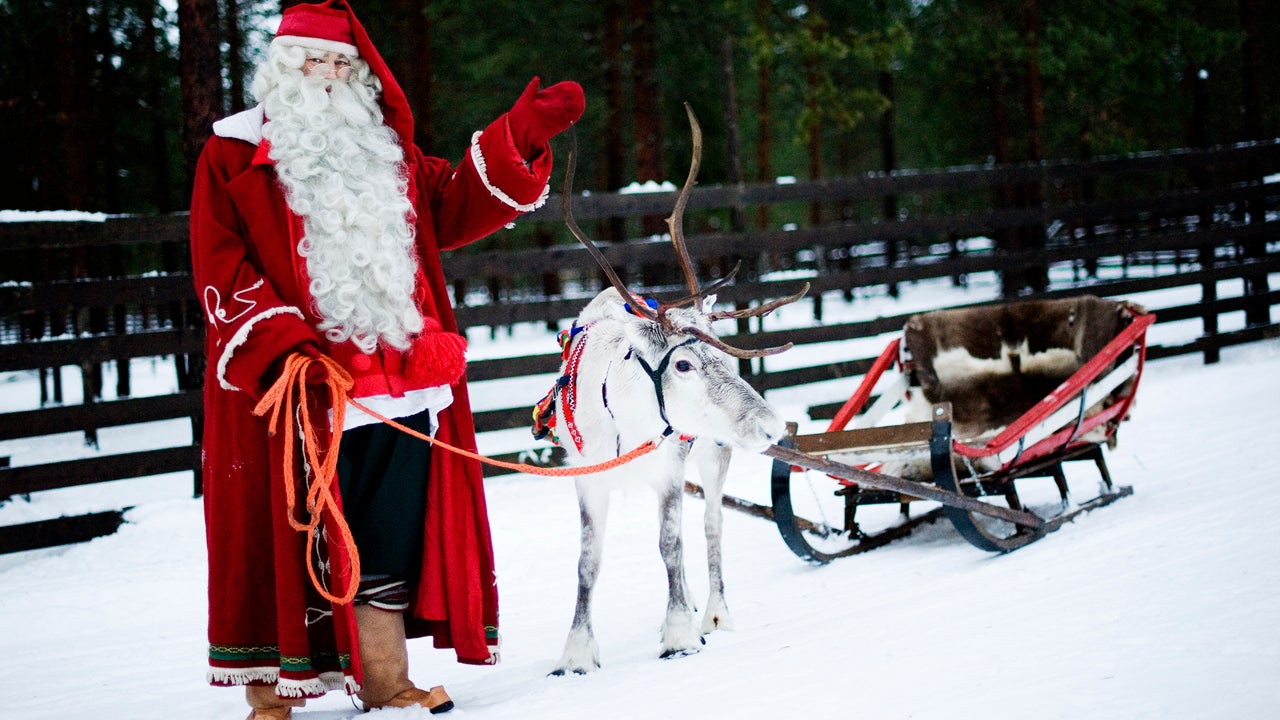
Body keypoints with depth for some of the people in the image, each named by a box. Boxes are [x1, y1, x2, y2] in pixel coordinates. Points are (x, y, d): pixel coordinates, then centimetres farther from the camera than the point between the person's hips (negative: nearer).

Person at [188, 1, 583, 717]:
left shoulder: (385, 153, 21)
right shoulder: (234, 156, 3)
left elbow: (456, 206, 18)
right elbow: (222, 270, -4)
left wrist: (522, 136, 6)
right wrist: (284, 349, -17)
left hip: (401, 382, 5)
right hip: (298, 388, -5)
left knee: (389, 541, 6)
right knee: (290, 538, -2)